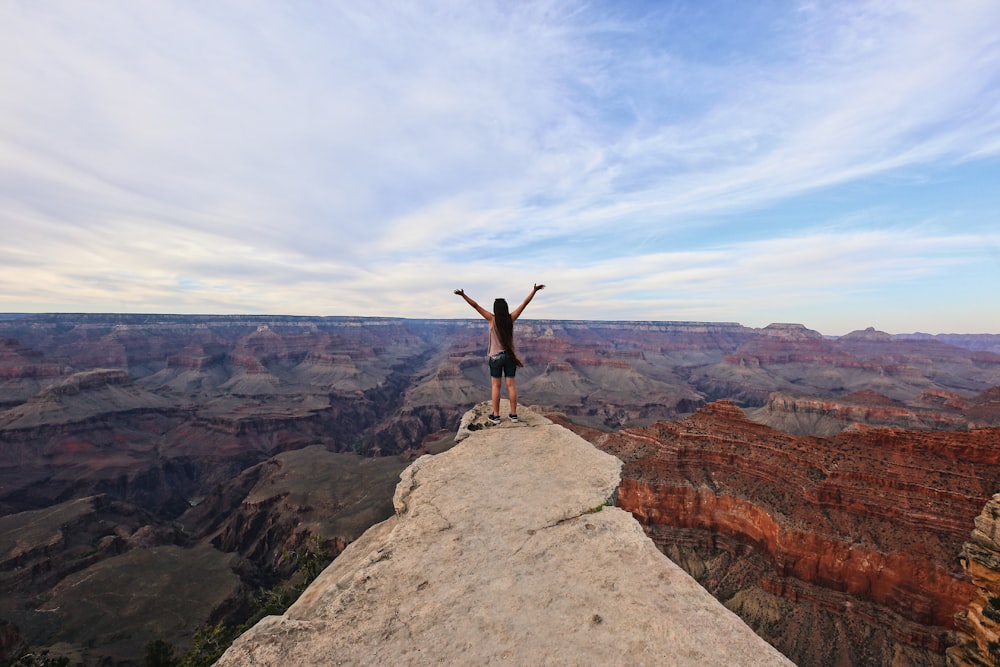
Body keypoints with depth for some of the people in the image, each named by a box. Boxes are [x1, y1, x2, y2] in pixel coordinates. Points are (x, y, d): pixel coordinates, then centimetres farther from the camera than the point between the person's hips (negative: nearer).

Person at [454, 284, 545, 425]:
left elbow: (476, 306, -14)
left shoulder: (492, 319, -11)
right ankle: (513, 414, 14)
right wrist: (534, 290, 6)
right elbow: (525, 303, 0)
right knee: (511, 385, 7)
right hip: (510, 356, 3)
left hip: (496, 356, -2)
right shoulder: (511, 318, -5)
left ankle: (495, 416, 10)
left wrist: (463, 295, -13)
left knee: (495, 385, 6)